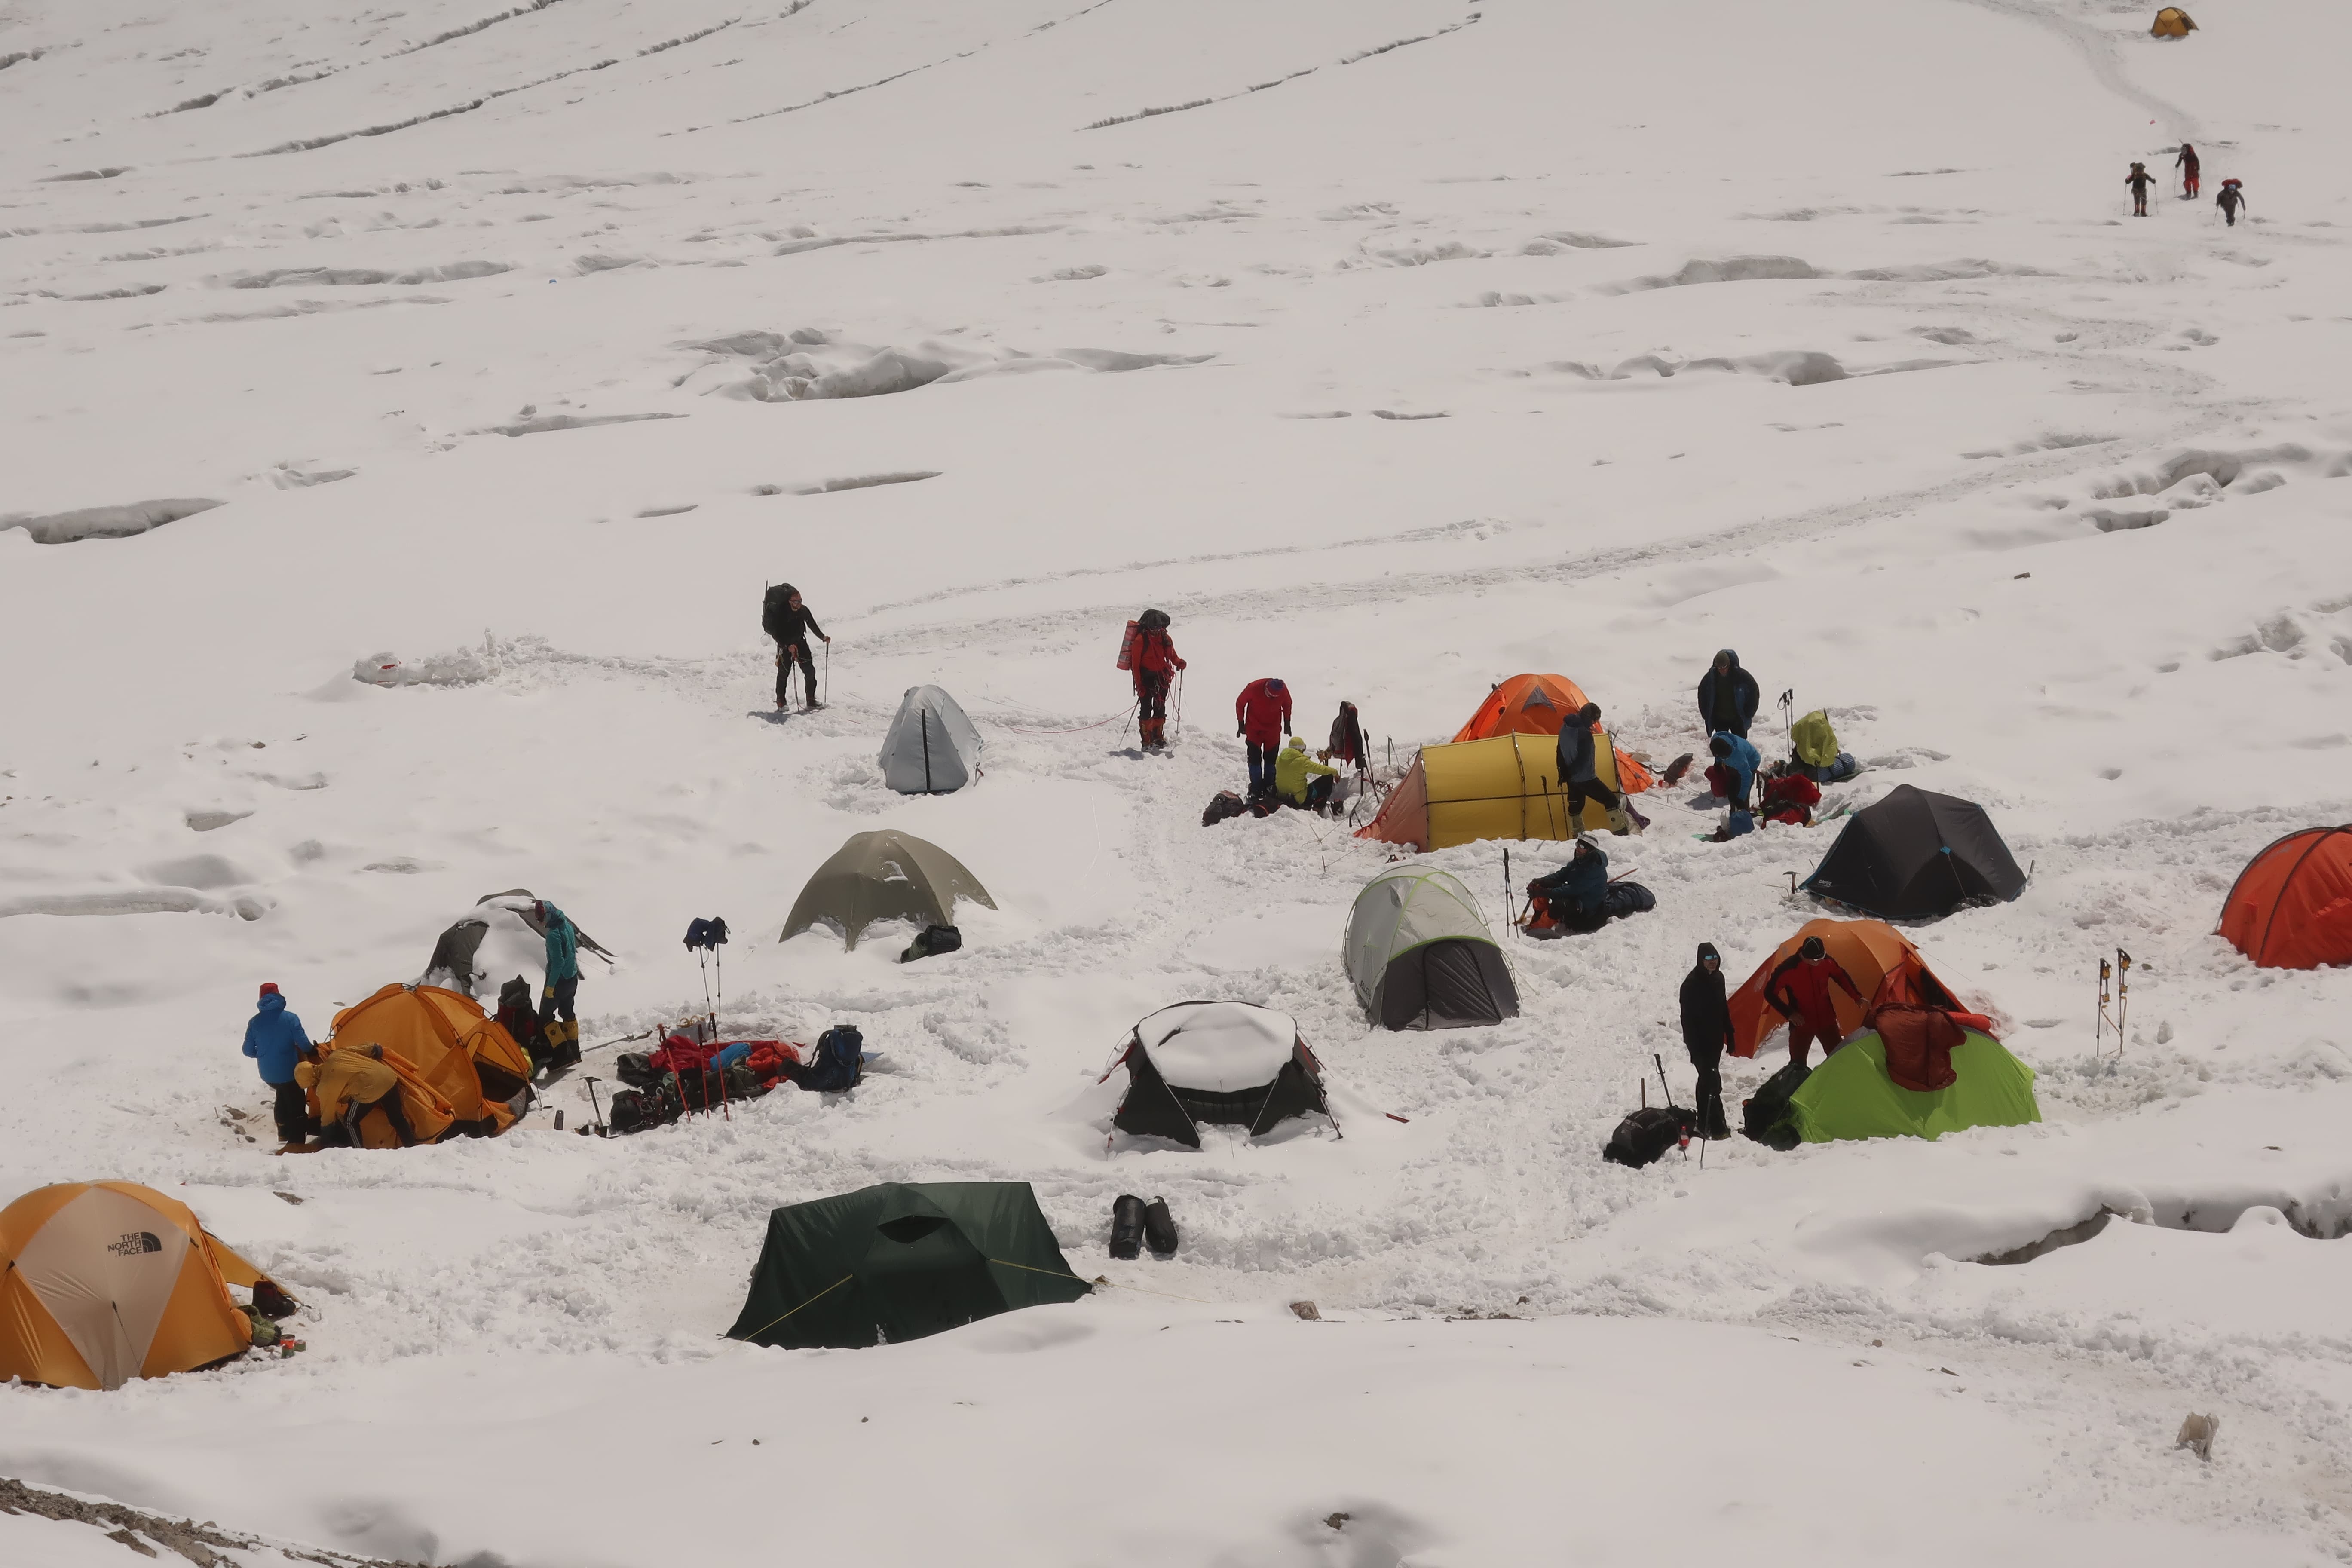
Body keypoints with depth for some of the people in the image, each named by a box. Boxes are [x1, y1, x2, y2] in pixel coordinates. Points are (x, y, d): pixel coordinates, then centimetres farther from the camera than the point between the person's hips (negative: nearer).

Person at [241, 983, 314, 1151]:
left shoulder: (254, 1023, -3)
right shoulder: (290, 1019, -13)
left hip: (267, 1074, 5)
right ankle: (296, 1142, -4)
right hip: (288, 1071, -5)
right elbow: (305, 1045, -14)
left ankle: (284, 1133, 38)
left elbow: (248, 1051, 3)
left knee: (283, 1097, 30)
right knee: (296, 1105, 5)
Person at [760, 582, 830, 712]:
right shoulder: (780, 613, -22)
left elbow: (813, 625, 7)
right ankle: (781, 702, 9)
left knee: (810, 671, -3)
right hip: (785, 645, -4)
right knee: (784, 673, -3)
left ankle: (811, 700, 5)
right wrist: (788, 646, -33)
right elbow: (776, 633, -23)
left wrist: (823, 637, -4)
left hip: (800, 642, 4)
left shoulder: (803, 611, -7)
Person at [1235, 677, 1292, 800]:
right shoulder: (1253, 689, -26)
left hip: (1273, 730, 2)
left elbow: (1287, 705, 4)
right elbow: (1240, 703, -9)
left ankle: (1269, 788, 18)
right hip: (1254, 729, -2)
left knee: (1271, 759, 7)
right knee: (1255, 759, -3)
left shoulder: (1284, 691, -18)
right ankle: (1255, 790, 2)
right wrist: (1241, 724, -4)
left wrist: (1287, 724, 9)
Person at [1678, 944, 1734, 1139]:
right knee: (1712, 1081, -10)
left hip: (1715, 1038, 8)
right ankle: (1716, 1126, -7)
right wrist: (1694, 1046, -22)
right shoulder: (1692, 983, -19)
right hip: (1699, 1041, -8)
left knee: (1707, 1079, 16)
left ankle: (1705, 1123, 26)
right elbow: (1687, 1017, -19)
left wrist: (1729, 1035, 17)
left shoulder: (1717, 978, 5)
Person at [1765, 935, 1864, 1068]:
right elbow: (1770, 993, -15)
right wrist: (1789, 1014, -21)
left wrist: (1857, 997, 5)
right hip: (1801, 1024, -4)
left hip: (1826, 1021, 4)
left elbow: (1841, 977, 10)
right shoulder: (1788, 968, -25)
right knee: (1798, 1066, -1)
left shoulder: (1826, 961, -13)